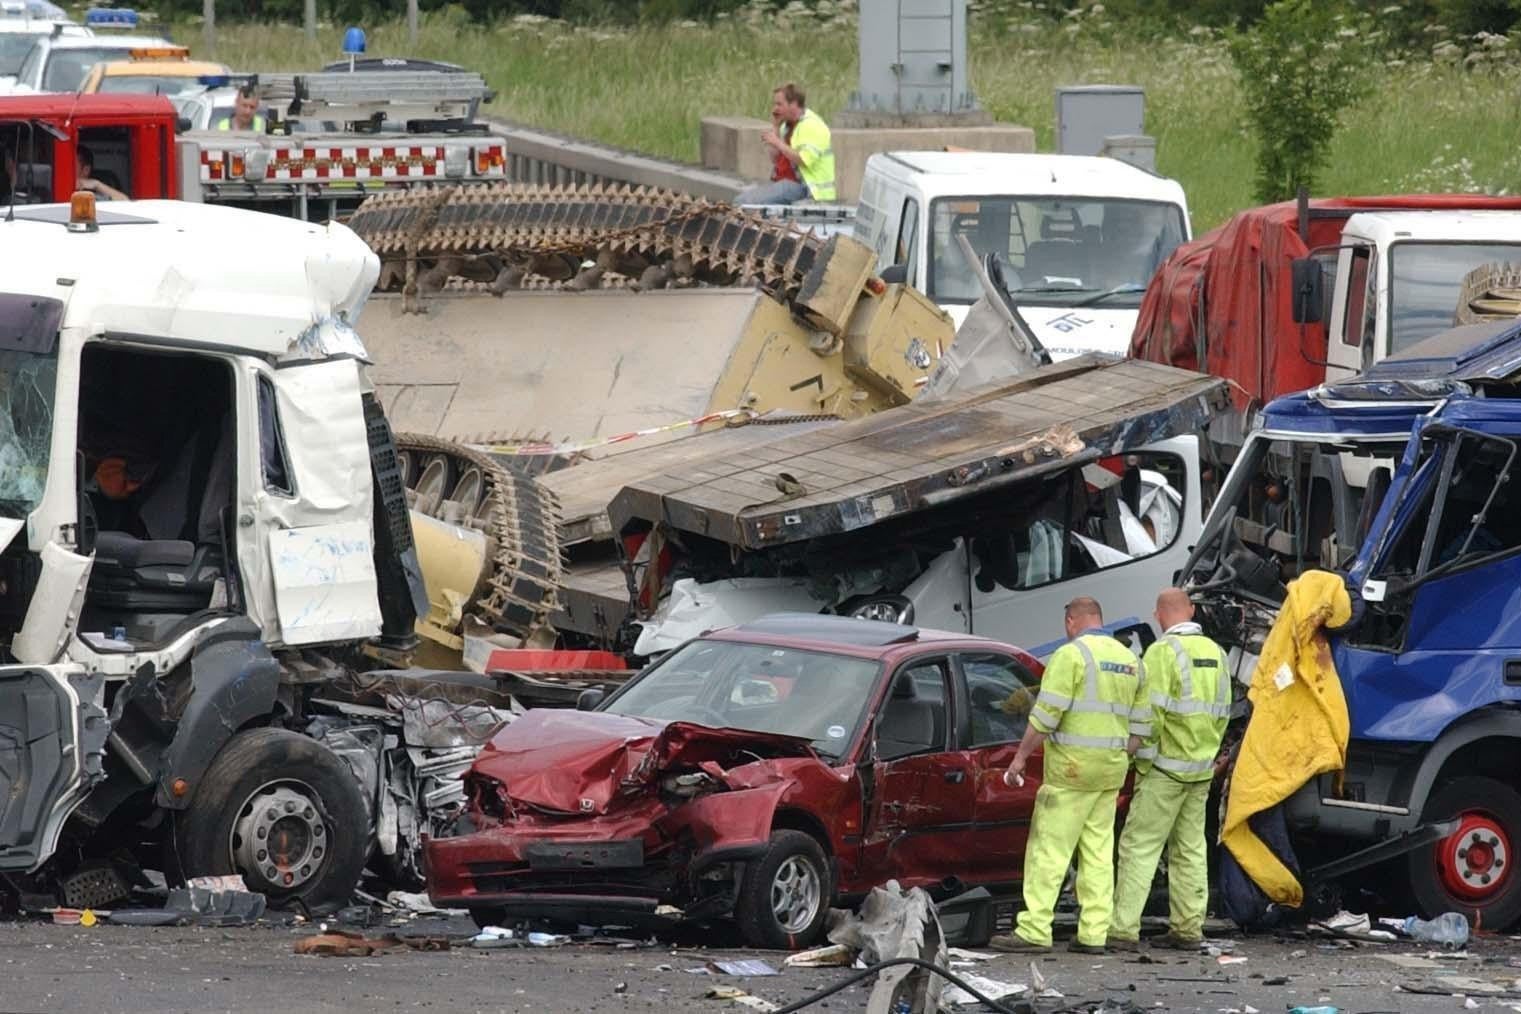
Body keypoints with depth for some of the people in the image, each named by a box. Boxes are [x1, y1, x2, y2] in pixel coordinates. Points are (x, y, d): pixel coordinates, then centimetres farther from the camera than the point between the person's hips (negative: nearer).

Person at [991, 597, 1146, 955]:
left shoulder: (1071, 655, -9)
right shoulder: (1129, 660, 14)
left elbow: (1046, 714, -14)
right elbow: (1138, 723, 16)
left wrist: (1020, 757, -9)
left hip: (1072, 765, -7)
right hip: (1111, 769, 7)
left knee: (1049, 848, -6)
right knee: (1098, 852, 9)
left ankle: (1034, 931, -9)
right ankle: (1093, 934, 7)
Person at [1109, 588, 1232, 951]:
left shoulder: (1163, 652, -13)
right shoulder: (1214, 652, 9)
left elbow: (1152, 713, -19)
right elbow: (1222, 713, 14)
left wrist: (1138, 752, -8)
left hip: (1166, 767, -7)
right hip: (1202, 768, 7)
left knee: (1139, 846, -5)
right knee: (1190, 847, 11)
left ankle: (1123, 929, -9)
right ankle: (1188, 928, 11)